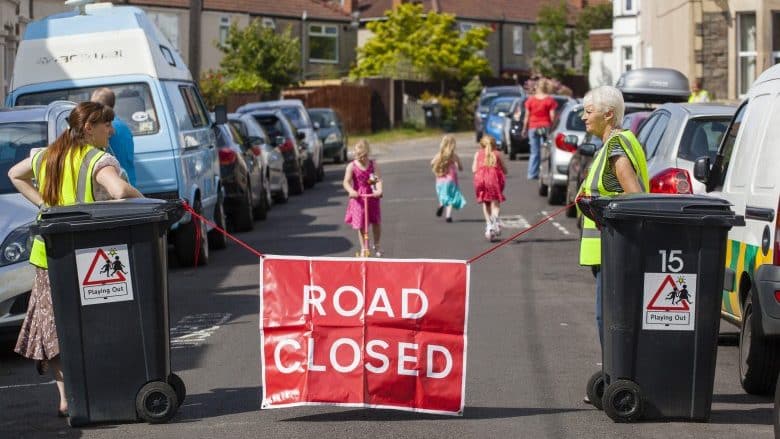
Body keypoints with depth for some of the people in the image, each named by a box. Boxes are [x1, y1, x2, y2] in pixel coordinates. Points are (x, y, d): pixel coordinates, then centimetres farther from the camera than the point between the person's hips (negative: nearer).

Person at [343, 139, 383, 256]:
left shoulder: (373, 165, -2)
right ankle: (364, 248, 16)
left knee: (376, 222, 6)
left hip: (372, 196, 1)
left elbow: (378, 179, -11)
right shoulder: (352, 166, -6)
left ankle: (377, 246, 27)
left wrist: (379, 189, -31)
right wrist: (351, 191, -35)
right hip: (358, 198, -1)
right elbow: (346, 182, -15)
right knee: (361, 225, 2)